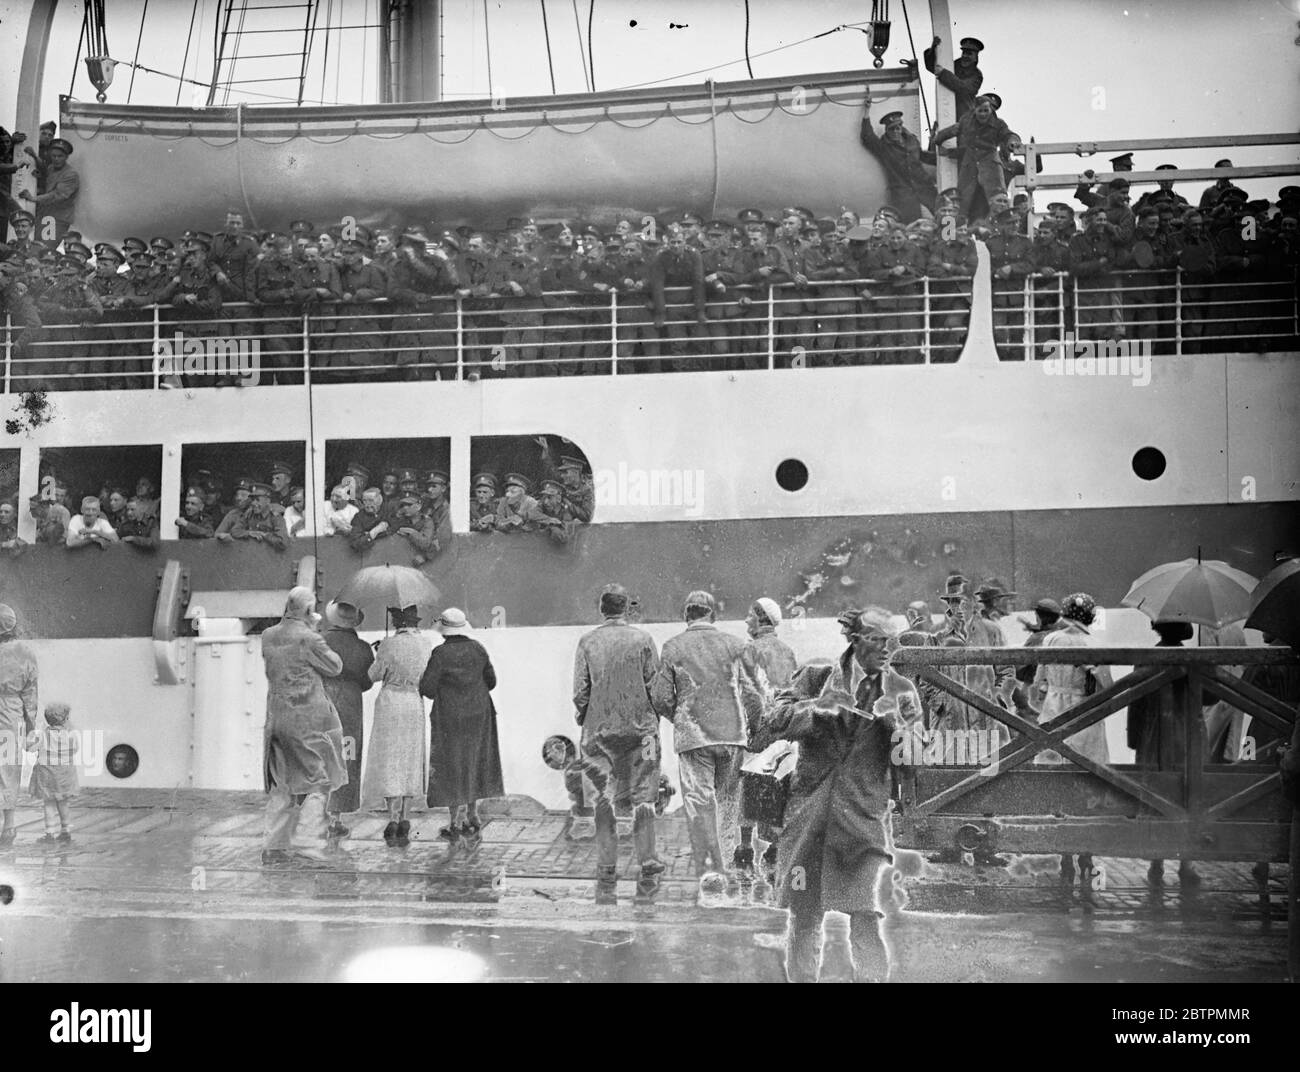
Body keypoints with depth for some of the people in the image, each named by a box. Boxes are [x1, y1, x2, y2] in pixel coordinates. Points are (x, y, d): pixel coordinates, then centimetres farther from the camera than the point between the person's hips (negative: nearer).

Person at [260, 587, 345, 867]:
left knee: (280, 786, 13)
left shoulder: (268, 636, 5)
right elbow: (335, 667, -3)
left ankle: (273, 847, 12)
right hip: (309, 720, -6)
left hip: (276, 717, 6)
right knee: (317, 783, 4)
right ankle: (306, 844, -1)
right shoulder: (309, 639, -14)